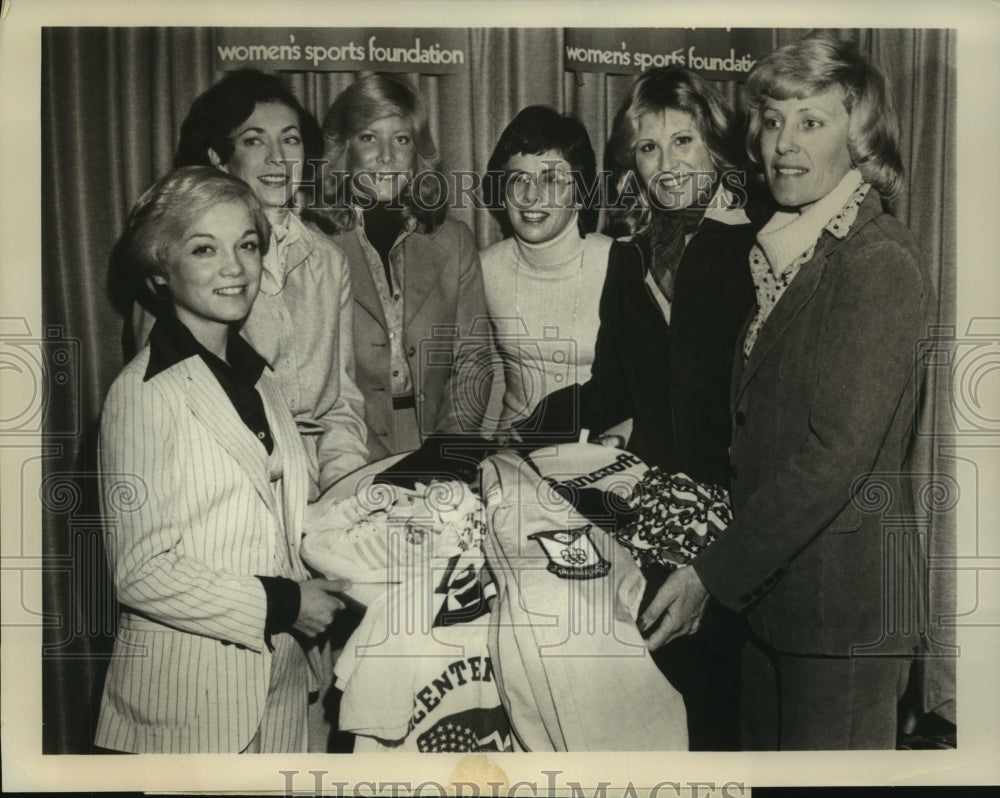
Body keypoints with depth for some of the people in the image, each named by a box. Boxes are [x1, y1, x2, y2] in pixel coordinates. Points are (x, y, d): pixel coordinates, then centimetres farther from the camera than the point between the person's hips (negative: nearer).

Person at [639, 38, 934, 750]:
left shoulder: (880, 263, -15)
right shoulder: (781, 251, 12)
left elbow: (838, 452, -21)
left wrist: (710, 576, -20)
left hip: (843, 597, -8)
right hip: (769, 583, 8)